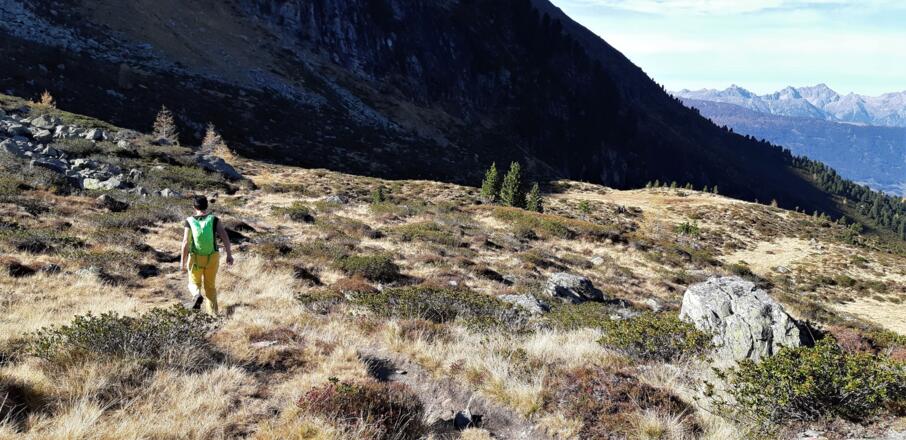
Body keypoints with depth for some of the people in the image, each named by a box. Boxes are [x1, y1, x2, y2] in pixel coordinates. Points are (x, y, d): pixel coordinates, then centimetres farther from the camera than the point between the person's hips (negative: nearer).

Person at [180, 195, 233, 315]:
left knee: (194, 283, 19)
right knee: (210, 285, 18)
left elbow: (186, 243, -13)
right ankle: (212, 313, 13)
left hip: (196, 258, -1)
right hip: (212, 258, 1)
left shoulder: (190, 221, -9)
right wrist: (229, 255, -10)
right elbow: (225, 237, -15)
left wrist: (182, 262, -7)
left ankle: (198, 295, -14)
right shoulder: (214, 220, -8)